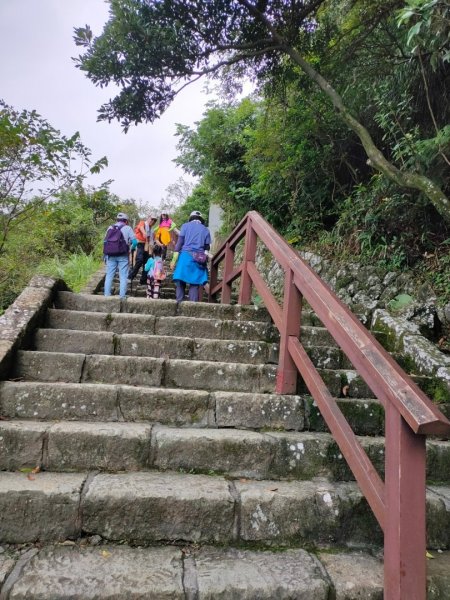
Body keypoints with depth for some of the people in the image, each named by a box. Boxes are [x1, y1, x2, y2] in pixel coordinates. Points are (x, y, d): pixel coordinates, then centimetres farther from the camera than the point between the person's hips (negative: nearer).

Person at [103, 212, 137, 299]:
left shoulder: (110, 228, 13)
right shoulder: (127, 228, 3)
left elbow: (105, 241, 10)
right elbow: (134, 241, -4)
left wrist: (106, 255, 17)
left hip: (110, 255, 3)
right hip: (122, 255, -3)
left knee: (109, 275, 9)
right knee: (123, 276, 2)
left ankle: (107, 295, 9)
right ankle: (122, 296, -1)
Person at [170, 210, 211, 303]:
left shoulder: (185, 226, 9)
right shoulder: (205, 230, 12)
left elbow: (179, 242, 2)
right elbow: (207, 247, 9)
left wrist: (174, 259, 2)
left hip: (185, 256, -1)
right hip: (198, 259, 1)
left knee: (181, 282, 2)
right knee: (195, 284, 1)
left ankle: (179, 303, -3)